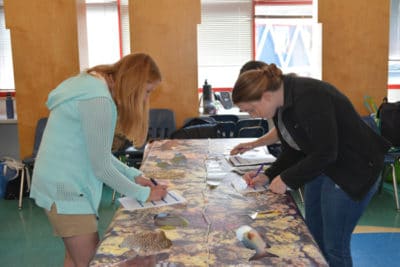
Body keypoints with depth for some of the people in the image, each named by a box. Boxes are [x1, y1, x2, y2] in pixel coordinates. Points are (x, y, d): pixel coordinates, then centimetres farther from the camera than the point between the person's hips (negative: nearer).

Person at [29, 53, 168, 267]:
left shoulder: (94, 86, 9)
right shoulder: (98, 100, -22)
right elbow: (101, 167, -19)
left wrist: (133, 175, 10)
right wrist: (143, 194, -9)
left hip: (65, 182, 10)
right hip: (65, 188, -10)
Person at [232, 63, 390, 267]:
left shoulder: (308, 97, -28)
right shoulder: (280, 106, 0)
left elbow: (325, 153, -27)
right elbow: (293, 150, 8)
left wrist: (287, 179, -18)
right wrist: (268, 176, -4)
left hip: (353, 171, -9)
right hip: (321, 168, 9)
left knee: (334, 247, 0)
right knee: (313, 241, 14)